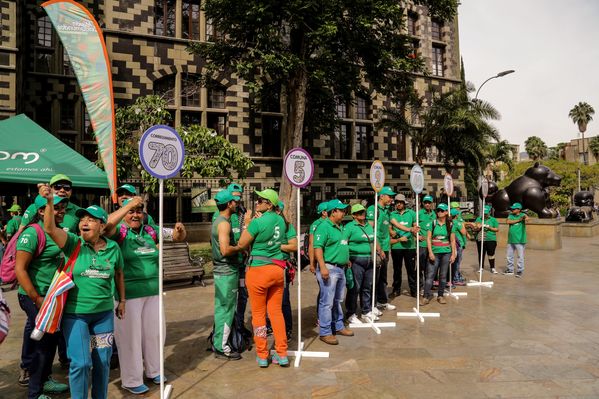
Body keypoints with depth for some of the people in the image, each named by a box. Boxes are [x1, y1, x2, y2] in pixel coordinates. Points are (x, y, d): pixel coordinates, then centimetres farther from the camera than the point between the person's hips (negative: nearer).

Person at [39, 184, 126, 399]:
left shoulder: (113, 248, -2)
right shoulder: (73, 244, -9)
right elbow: (50, 229, -27)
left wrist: (122, 300, 17)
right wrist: (49, 202, -42)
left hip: (104, 313, 3)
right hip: (75, 314, -2)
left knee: (103, 361, 13)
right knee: (81, 363, -3)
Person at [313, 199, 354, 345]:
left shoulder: (340, 227, 15)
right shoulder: (324, 227, -14)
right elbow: (318, 247, -20)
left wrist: (347, 259, 23)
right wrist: (323, 267, -26)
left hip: (341, 268, 9)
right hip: (329, 268, -9)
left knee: (338, 300, 19)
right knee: (327, 302, -4)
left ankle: (338, 326, 31)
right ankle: (325, 332, 4)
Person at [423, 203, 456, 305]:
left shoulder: (450, 224, 5)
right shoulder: (433, 223, 2)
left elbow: (452, 240, 7)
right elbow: (428, 238, 0)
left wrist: (453, 254, 1)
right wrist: (430, 252, -7)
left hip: (446, 252, 1)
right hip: (435, 252, -1)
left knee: (443, 275, 7)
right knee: (430, 274, -6)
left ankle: (440, 296, 18)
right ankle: (426, 296, -2)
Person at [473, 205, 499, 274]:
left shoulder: (493, 220, 6)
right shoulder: (479, 219, 12)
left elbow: (497, 229, 1)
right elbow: (474, 228, 11)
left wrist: (489, 228, -13)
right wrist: (478, 228, -11)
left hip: (491, 240, -2)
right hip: (480, 240, 2)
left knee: (491, 254, 0)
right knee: (481, 254, 8)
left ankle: (492, 268, 11)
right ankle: (481, 267, 18)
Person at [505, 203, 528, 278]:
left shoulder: (522, 215, -6)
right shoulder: (511, 215, 9)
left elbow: (526, 216, -28)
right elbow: (508, 221, -8)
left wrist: (526, 218, -51)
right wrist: (518, 220, -13)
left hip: (519, 240, -6)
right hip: (511, 240, 6)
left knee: (520, 256, -2)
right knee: (509, 256, 15)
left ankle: (520, 271, 7)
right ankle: (510, 270, 28)